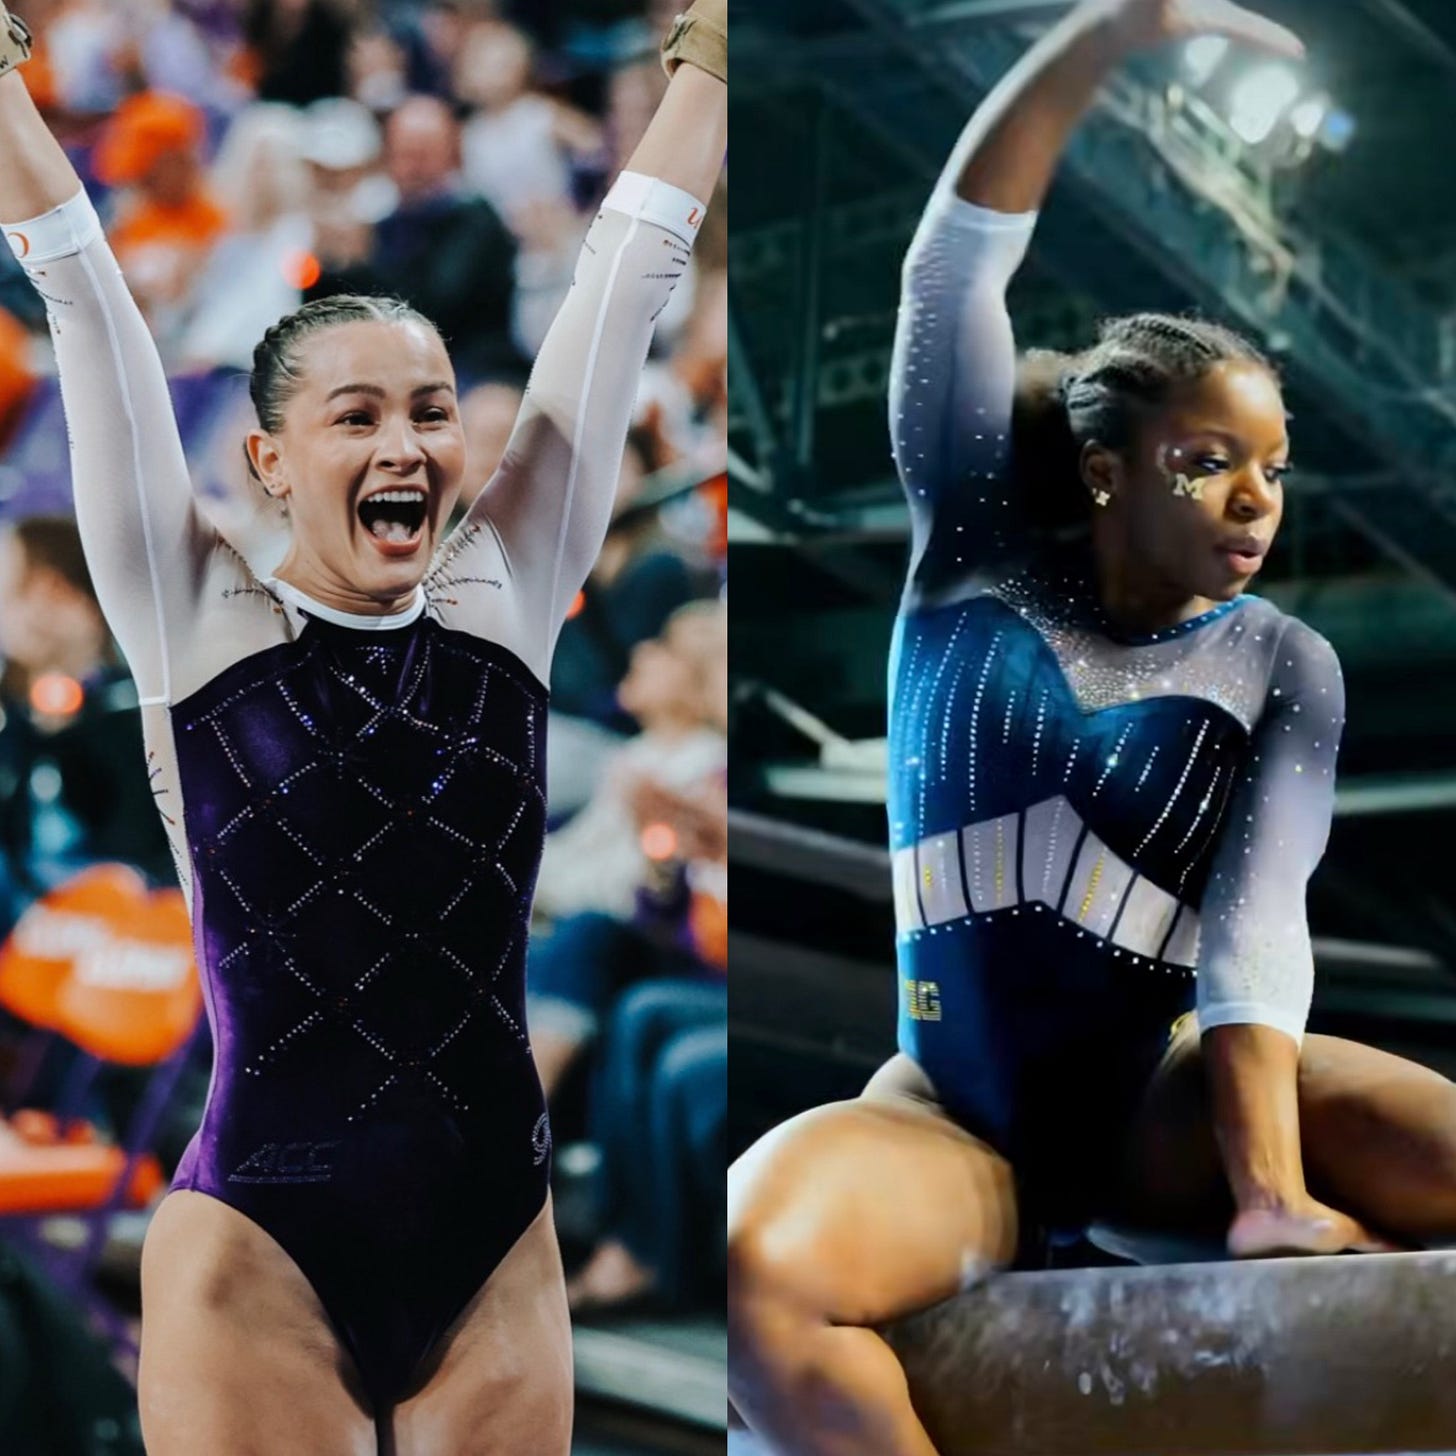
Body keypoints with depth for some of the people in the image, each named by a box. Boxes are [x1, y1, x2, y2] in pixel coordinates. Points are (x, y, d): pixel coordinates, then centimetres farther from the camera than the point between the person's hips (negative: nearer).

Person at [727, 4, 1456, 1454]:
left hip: (1156, 1099, 1)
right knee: (747, 1268, -34)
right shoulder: (977, 560, 1)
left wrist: (1273, 1200, -29)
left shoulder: (1285, 669, 0)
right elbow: (959, 254, -10)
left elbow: (1257, 934, -14)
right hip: (952, 1115, -1)